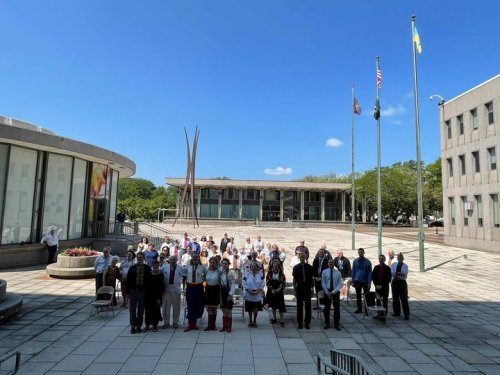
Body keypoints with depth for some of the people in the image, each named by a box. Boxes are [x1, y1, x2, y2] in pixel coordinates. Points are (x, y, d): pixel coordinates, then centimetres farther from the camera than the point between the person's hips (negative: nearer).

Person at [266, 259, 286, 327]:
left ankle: (281, 320, 4)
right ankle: (274, 318, 25)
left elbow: (283, 282, -4)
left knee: (280, 306, -3)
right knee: (273, 305, 11)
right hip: (271, 291, 2)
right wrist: (272, 289, -10)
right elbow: (267, 282, -1)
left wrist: (278, 289, -14)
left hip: (279, 292, -2)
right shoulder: (269, 273, -1)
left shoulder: (281, 273, -4)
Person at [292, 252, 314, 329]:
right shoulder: (296, 267, -1)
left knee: (308, 306, 5)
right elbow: (294, 279, 2)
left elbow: (312, 279, 5)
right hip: (299, 289, 0)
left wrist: (312, 289, 2)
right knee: (299, 306, 7)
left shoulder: (309, 267, 1)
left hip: (308, 289, 1)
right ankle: (300, 323, 18)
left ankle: (307, 323, 17)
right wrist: (294, 290, -1)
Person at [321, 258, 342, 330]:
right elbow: (323, 284, -4)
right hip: (327, 292, 0)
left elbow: (340, 284, -6)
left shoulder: (338, 272, -2)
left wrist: (333, 292, -16)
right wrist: (328, 293, -12)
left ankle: (336, 324, 20)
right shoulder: (324, 272, -2)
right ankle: (327, 323, 22)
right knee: (327, 308, 9)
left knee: (337, 308, 8)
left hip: (336, 292, 0)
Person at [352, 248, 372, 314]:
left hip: (365, 281, -2)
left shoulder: (368, 262, -6)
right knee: (358, 295, 11)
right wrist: (353, 281, 3)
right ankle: (359, 308, 22)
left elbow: (370, 272, -5)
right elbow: (353, 271, 4)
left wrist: (369, 283, -9)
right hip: (357, 281, 2)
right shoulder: (355, 261, 0)